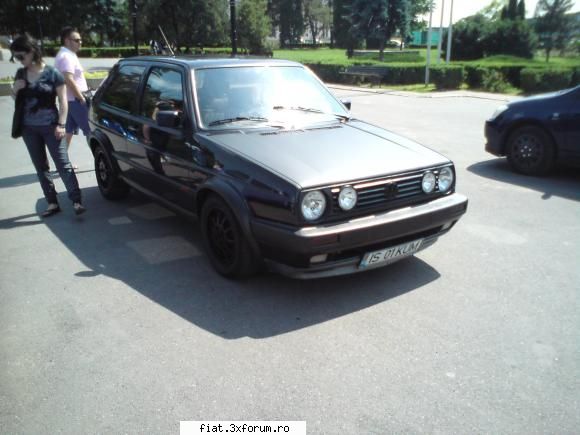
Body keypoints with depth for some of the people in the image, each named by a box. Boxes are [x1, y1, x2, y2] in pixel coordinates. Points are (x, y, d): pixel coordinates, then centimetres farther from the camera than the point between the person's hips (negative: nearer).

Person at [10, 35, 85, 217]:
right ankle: (52, 203, 15)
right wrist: (15, 89, -4)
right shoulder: (21, 74, 7)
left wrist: (61, 124, -13)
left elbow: (63, 101, -6)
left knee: (63, 164, -8)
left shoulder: (52, 73, -8)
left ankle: (76, 201, -7)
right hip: (29, 128, 6)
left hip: (50, 126, -6)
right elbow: (15, 98, 19)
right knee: (40, 167, 8)